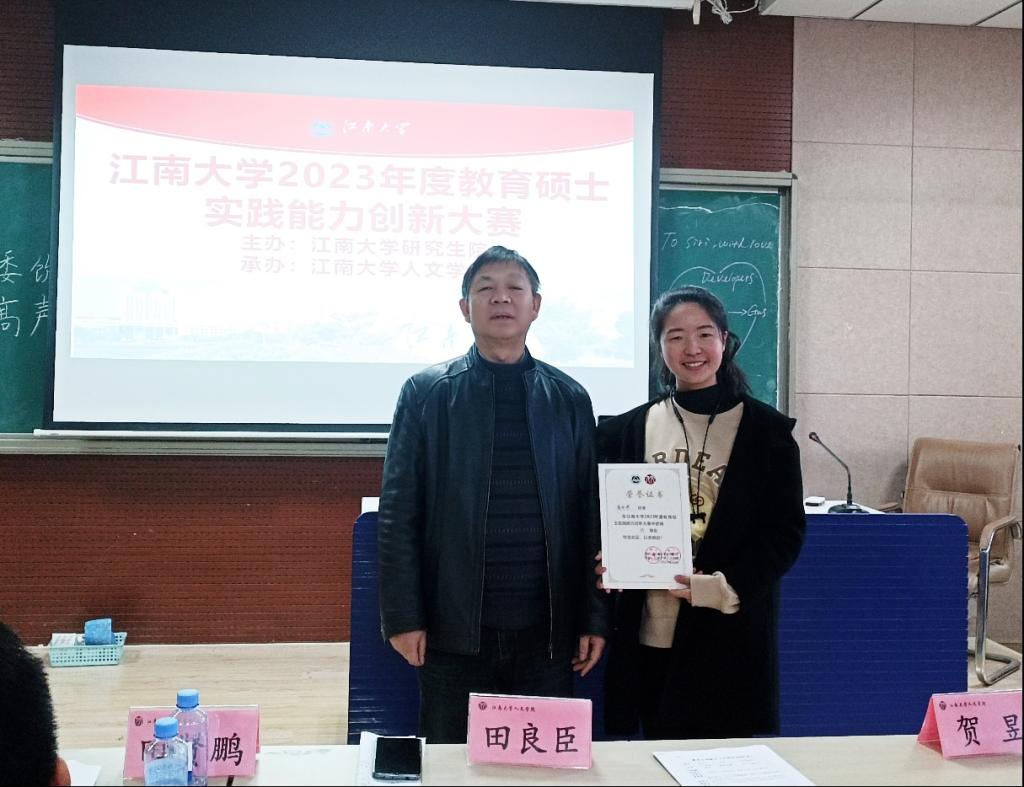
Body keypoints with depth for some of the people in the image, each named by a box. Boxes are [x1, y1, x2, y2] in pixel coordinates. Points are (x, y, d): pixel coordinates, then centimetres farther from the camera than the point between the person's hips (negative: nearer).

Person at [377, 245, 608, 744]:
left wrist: (594, 619, 2)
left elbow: (588, 515, 5)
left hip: (547, 630, 2)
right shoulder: (425, 394, 0)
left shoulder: (569, 398, 6)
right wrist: (403, 618, -6)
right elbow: (398, 513, -2)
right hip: (453, 628, -1)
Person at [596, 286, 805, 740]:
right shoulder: (628, 430, 8)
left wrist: (721, 587, -14)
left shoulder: (766, 430, 1)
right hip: (649, 636, 2)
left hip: (730, 637, -2)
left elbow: (785, 531, -1)